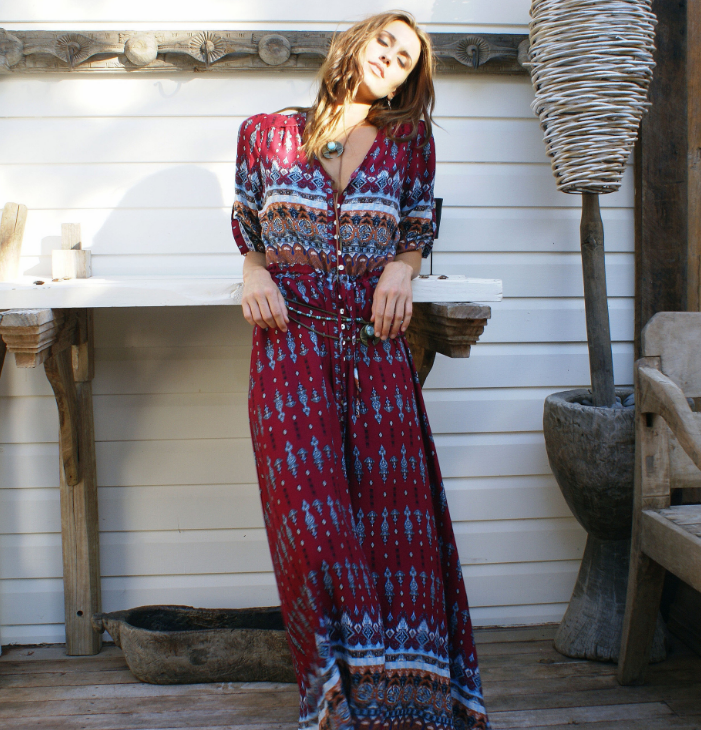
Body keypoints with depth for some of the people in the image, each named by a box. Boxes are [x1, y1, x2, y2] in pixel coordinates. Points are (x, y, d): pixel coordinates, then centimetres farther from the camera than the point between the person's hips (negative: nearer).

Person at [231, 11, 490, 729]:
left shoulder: (409, 143, 11)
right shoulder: (266, 134, 10)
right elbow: (247, 232, 19)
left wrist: (401, 270, -1)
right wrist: (255, 274, -1)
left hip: (377, 346, 1)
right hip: (291, 342, -1)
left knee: (392, 504, -6)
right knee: (311, 512, -13)